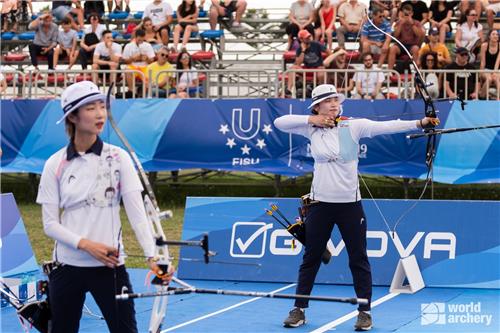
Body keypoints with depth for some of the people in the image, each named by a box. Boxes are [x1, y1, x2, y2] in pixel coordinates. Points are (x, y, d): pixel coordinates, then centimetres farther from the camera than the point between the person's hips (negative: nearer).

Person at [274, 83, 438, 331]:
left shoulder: (353, 126, -6)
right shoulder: (312, 129, 2)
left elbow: (386, 126, -16)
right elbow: (279, 123, 1)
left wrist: (419, 123, -28)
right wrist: (310, 120, -9)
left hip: (350, 204, -2)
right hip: (320, 203, 2)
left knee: (359, 259, 3)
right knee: (311, 258, 10)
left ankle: (365, 311, 11)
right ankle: (299, 310, 19)